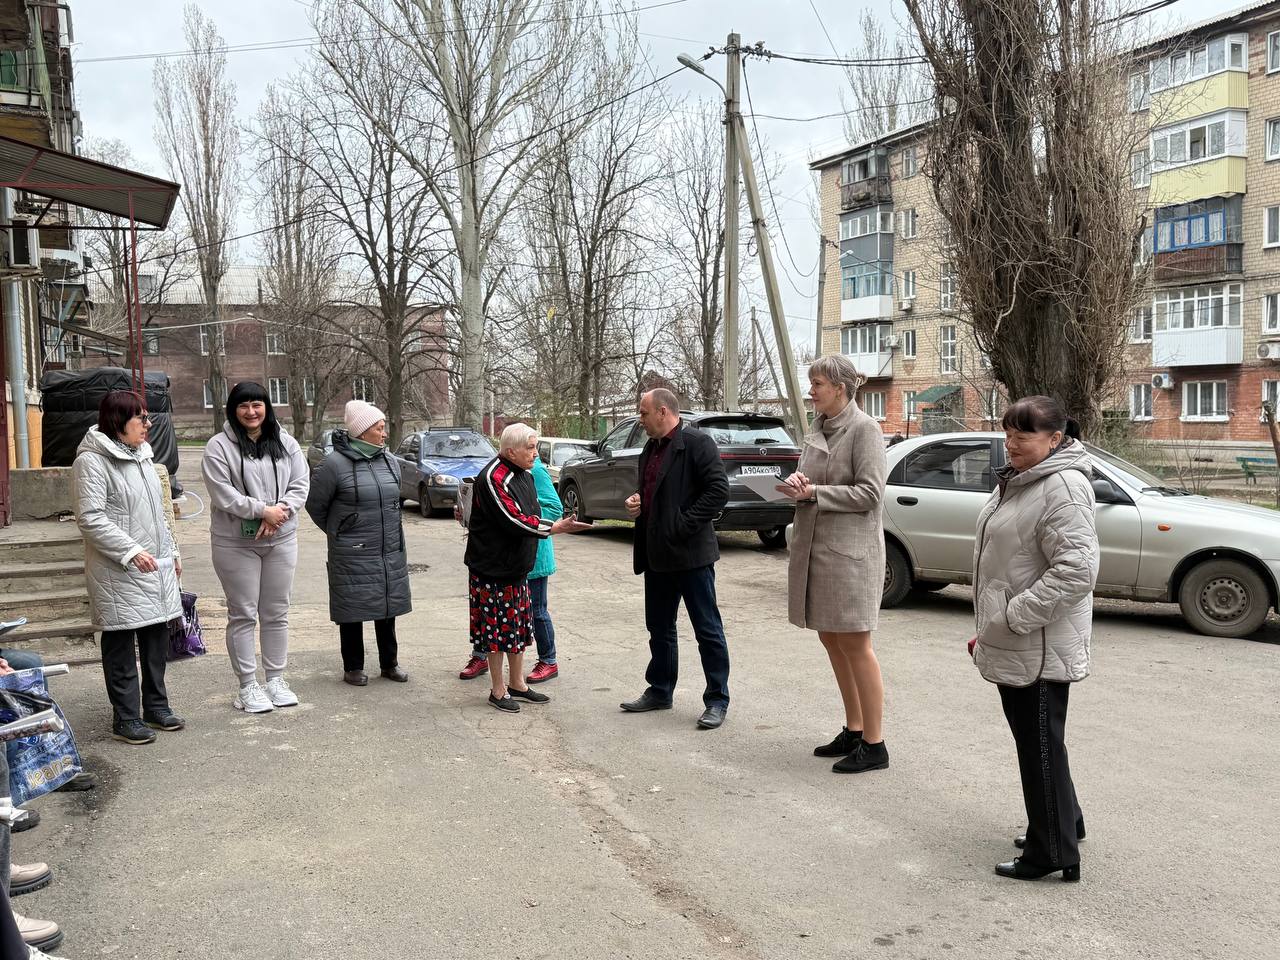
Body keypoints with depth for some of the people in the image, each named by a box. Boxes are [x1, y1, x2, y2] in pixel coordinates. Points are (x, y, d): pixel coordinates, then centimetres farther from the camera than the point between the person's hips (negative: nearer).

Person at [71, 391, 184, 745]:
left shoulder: (142, 456, 15)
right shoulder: (92, 460, -12)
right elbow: (90, 518, -18)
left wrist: (171, 551, 20)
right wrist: (131, 551, -22)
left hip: (156, 566, 8)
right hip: (118, 570, -8)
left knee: (157, 636, 12)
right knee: (121, 643, 2)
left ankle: (156, 706, 25)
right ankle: (125, 718, 11)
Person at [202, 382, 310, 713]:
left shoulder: (286, 443, 8)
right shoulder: (219, 447, -5)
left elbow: (301, 484, 1)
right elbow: (223, 495, -14)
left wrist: (280, 512, -16)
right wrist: (263, 510, -17)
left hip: (281, 540, 4)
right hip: (235, 543, -4)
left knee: (277, 613, 11)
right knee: (243, 615, 3)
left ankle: (276, 679, 23)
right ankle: (247, 686, 13)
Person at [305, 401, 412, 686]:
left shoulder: (390, 462, 6)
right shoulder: (336, 464, -13)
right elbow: (314, 504, -3)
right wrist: (338, 533, 5)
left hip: (391, 552, 5)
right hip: (353, 556, -5)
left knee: (387, 608, 13)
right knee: (353, 610, 4)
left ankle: (389, 663, 26)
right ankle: (353, 667, 19)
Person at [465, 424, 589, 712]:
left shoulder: (525, 475, 9)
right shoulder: (493, 478, -20)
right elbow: (514, 520, -26)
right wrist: (556, 528, -26)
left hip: (517, 566, 9)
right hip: (492, 568, -9)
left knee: (519, 625, 14)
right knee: (497, 627, 1)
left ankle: (517, 684, 27)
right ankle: (498, 691, 14)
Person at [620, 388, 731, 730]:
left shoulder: (697, 443, -11)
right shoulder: (650, 449, 16)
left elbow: (719, 490, -18)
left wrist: (685, 524, -19)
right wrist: (636, 503, 6)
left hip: (690, 553, -9)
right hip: (657, 555, 9)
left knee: (707, 629, 1)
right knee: (659, 628, 17)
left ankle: (717, 700, 10)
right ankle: (660, 692, 30)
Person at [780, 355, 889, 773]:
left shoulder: (864, 429, -11)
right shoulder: (818, 428, 13)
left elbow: (869, 493, -16)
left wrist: (813, 492, -17)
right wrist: (797, 481, -4)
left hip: (850, 550, -8)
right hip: (813, 546, 8)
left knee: (855, 646, -4)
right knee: (831, 640, 13)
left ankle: (874, 745, 6)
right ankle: (853, 731, 26)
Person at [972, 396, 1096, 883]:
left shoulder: (1063, 488, -20)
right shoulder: (1017, 479, 13)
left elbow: (1077, 569, -28)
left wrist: (1014, 617, -24)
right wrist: (991, 626, 21)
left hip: (1039, 647, -10)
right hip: (1012, 643, 10)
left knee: (1041, 744, 0)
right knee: (1029, 738, 21)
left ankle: (1053, 852, 12)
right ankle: (1065, 822, 38)